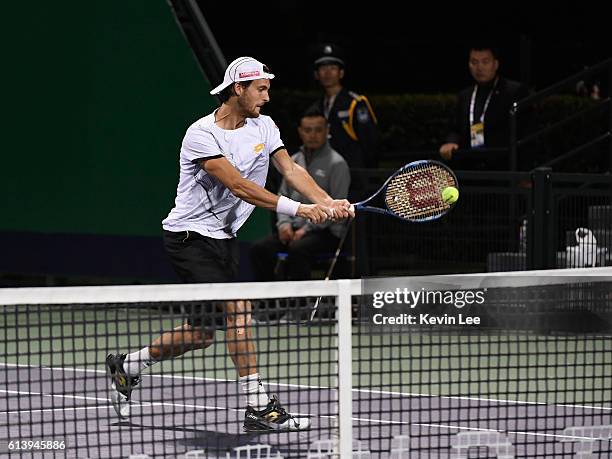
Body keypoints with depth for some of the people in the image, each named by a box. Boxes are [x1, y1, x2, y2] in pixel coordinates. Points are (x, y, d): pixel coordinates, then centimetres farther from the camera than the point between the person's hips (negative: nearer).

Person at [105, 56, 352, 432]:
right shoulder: (202, 135, -18)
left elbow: (290, 169, -8)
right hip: (191, 235, -8)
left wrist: (328, 203, -25)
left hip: (224, 237, 8)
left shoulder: (264, 127, 5)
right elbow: (238, 185, -28)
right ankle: (259, 407, -19)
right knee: (239, 307, -21)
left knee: (203, 332, 10)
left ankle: (127, 366, 30)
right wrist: (296, 209, -35)